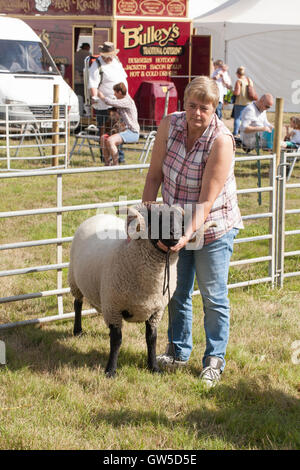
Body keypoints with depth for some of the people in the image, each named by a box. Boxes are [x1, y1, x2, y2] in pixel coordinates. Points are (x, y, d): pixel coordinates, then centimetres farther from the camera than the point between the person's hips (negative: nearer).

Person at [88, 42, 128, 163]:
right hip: (104, 106, -6)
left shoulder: (117, 62, 13)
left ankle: (119, 155, 19)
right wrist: (94, 97, -34)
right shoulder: (97, 65, -9)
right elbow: (93, 83, -20)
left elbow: (123, 78, 25)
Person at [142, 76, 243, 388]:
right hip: (175, 225, 5)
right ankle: (179, 351, 34)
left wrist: (189, 234, -34)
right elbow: (154, 176, -5)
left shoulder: (221, 140, -25)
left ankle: (214, 359, 22)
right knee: (177, 292, 16)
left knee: (213, 297, 6)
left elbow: (206, 199, -27)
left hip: (212, 227, -5)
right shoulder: (170, 125, -12)